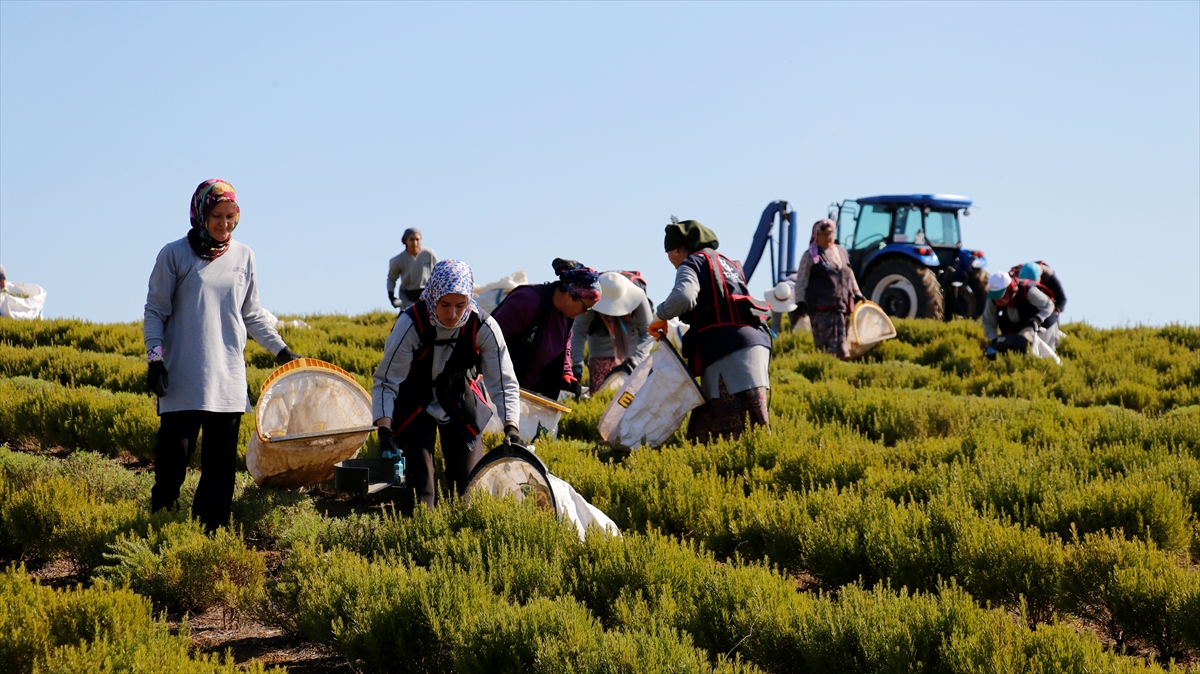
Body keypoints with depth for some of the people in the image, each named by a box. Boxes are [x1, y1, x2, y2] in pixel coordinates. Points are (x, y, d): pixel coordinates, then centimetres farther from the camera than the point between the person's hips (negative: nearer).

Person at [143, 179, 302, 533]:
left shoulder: (244, 256, 10)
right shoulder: (174, 254, 0)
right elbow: (155, 312, 2)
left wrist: (280, 349, 15)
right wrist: (155, 358, -9)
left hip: (229, 380, 4)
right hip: (183, 380, -3)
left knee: (222, 463, 3)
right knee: (174, 456, -6)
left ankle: (212, 533, 9)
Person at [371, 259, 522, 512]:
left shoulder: (483, 327, -24)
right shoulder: (410, 324, -29)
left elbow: (504, 382, -19)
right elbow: (385, 382, -25)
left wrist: (511, 426, -34)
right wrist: (384, 430, -38)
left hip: (462, 404, 2)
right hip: (414, 404, -2)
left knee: (469, 477, -1)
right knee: (418, 479, -12)